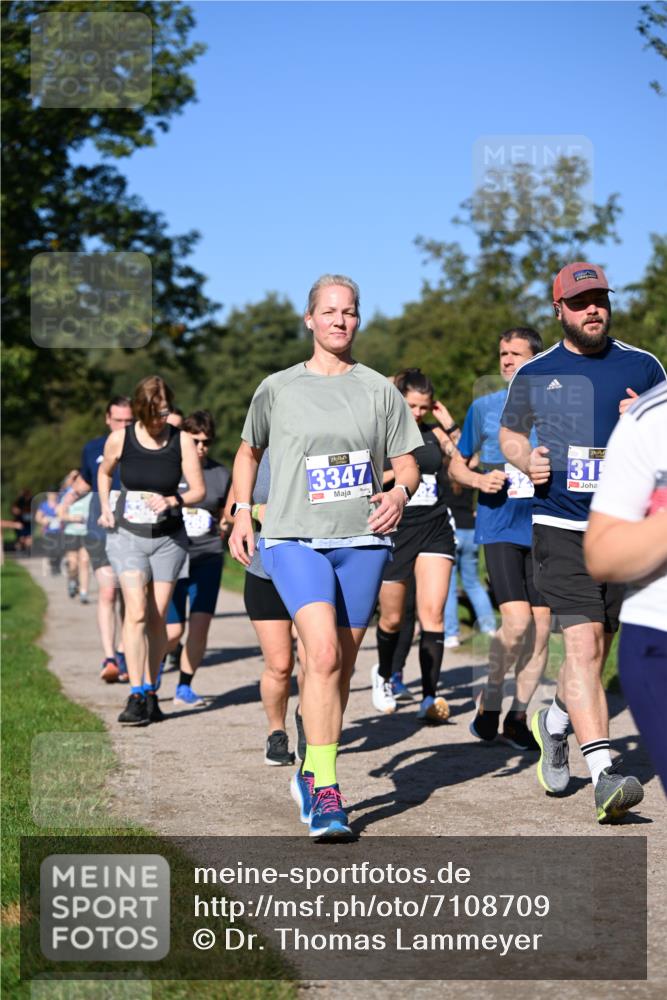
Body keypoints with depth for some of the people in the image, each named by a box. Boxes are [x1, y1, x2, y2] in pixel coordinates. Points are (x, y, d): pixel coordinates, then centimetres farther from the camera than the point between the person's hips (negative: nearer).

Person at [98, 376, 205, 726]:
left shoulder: (182, 441, -5)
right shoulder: (120, 439, -5)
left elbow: (198, 490, -3)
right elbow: (104, 472, 16)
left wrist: (173, 501, -21)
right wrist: (105, 508, 4)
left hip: (169, 539, 1)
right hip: (127, 536, -1)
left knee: (157, 617, 4)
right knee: (136, 611, -15)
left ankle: (151, 693, 15)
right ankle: (136, 695, -17)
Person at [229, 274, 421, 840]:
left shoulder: (380, 390, 8)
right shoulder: (278, 389, 7)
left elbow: (407, 461, 11)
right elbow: (249, 451, 22)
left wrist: (400, 492, -11)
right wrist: (242, 513, 11)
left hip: (363, 541, 3)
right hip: (294, 539, -2)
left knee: (341, 666, 7)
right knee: (322, 654, -21)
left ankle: (312, 774, 27)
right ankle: (326, 793, -19)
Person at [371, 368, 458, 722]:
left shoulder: (434, 434, 7)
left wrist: (451, 426, -3)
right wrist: (397, 470, -16)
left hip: (435, 529, 2)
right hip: (393, 532, -2)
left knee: (433, 612, -12)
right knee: (392, 618, 10)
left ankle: (430, 697, -11)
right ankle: (383, 675, 39)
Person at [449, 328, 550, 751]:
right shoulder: (484, 407, 7)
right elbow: (457, 465, 14)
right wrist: (479, 479, -6)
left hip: (544, 528, 2)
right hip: (500, 528, -2)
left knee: (541, 626, 0)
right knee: (517, 620, -16)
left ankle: (518, 717, 14)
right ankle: (490, 698, 7)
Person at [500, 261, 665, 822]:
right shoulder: (534, 375, 6)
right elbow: (510, 432, 21)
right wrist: (527, 460, -1)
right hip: (560, 527, -2)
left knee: (595, 649, 12)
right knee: (583, 644, -16)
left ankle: (555, 722, 41)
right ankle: (605, 774, -22)